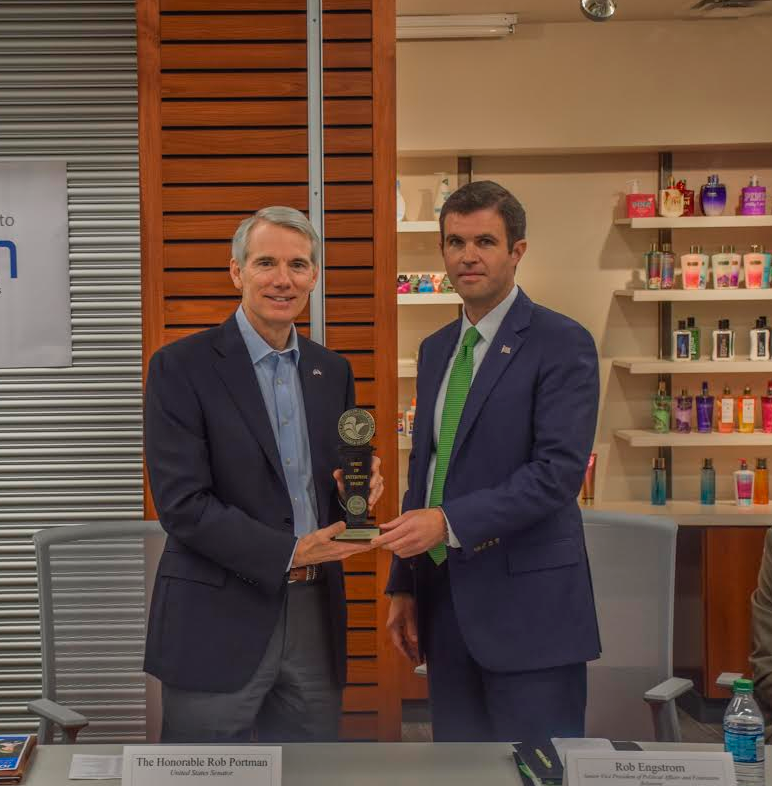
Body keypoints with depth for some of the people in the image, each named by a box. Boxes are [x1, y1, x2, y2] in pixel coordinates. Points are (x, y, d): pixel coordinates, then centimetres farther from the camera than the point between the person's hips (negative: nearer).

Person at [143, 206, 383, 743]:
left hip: (315, 616, 5)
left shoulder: (332, 370, 10)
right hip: (218, 622, -5)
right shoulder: (181, 367, -7)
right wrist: (287, 554, -18)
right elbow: (181, 503, -14)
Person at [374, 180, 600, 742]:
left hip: (527, 605, -6)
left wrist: (449, 521, -24)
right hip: (446, 599, 7)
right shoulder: (436, 349, 14)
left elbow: (560, 470, -18)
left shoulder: (562, 343, -9)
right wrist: (405, 586, 13)